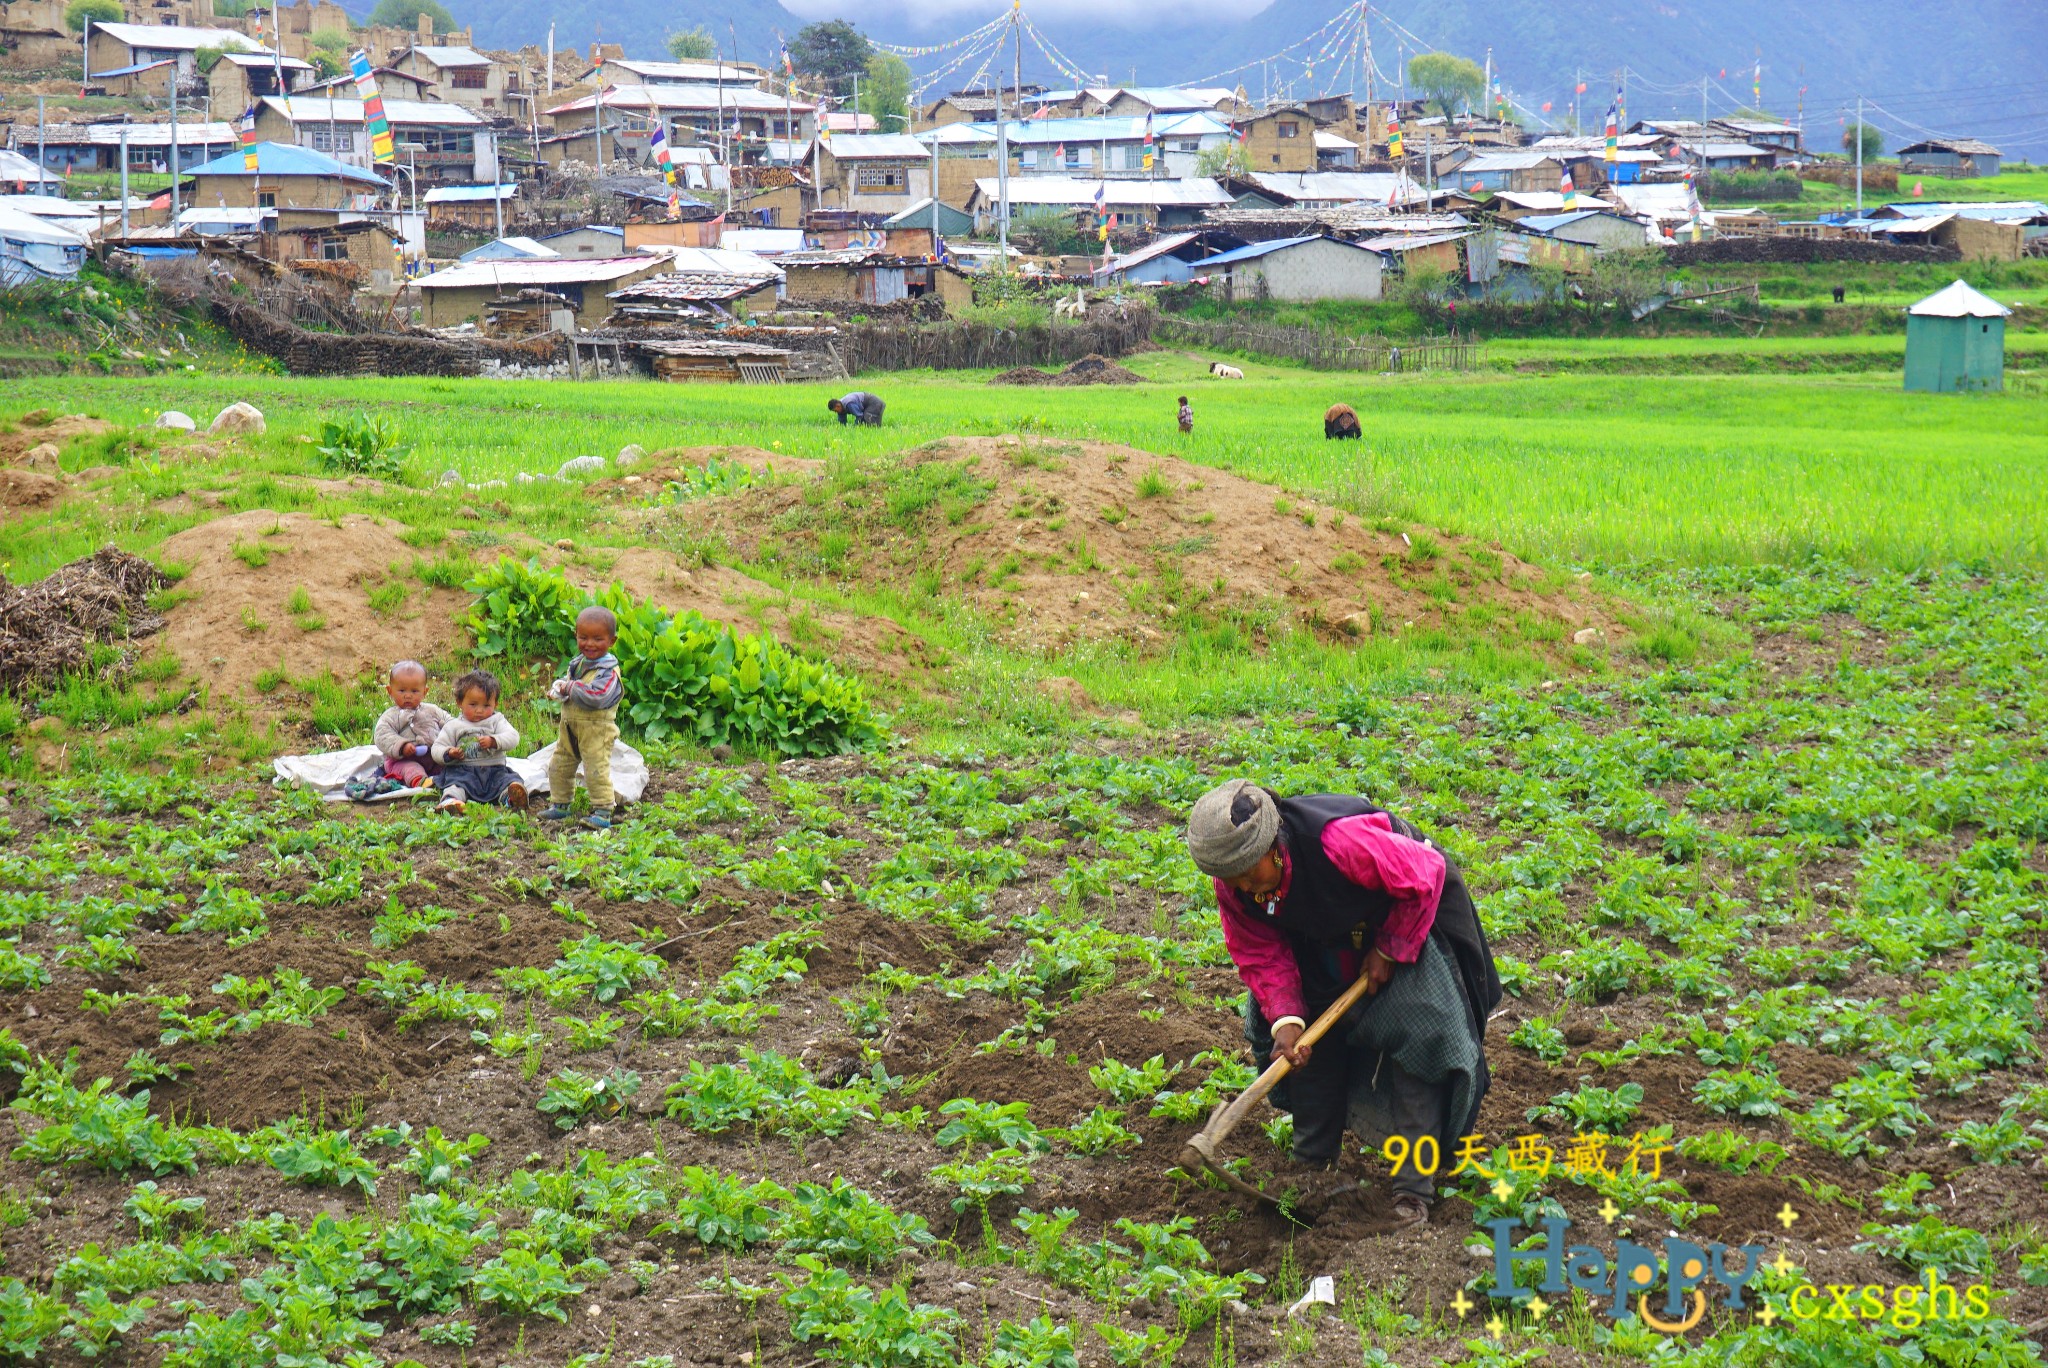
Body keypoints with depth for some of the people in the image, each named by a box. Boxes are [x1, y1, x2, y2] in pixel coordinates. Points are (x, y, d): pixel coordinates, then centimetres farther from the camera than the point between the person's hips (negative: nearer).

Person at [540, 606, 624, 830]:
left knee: (596, 770, -9)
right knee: (559, 766, 17)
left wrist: (570, 688, -20)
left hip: (596, 730, -9)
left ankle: (602, 811, -2)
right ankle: (559, 805, 32)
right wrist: (558, 688, -2)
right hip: (570, 726, 9)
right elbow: (566, 680, 22)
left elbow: (597, 696, -30)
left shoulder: (608, 671, -17)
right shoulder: (577, 663, 9)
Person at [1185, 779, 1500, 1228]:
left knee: (1417, 1030, -17)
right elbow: (1261, 954, -13)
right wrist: (1285, 1018, -28)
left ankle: (1414, 1185, -13)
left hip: (1407, 913, -6)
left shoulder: (1340, 840, -42)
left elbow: (1423, 875, -29)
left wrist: (1389, 952, -22)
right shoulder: (1233, 885, -23)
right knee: (1305, 1034, -2)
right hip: (1327, 936, 6)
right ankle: (1312, 1163, 15)